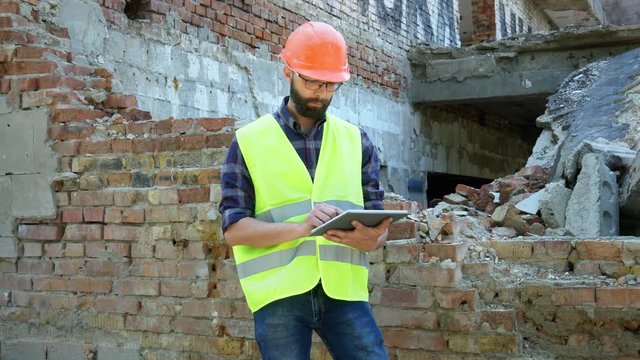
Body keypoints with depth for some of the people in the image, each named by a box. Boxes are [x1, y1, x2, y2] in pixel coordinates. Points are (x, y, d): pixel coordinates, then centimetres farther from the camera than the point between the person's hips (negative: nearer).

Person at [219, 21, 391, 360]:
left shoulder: (356, 140, 12)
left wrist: (370, 238, -15)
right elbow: (234, 228, -3)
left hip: (343, 290, 2)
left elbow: (378, 224, 10)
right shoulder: (249, 141, 4)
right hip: (279, 293, -2)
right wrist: (299, 227, -19)